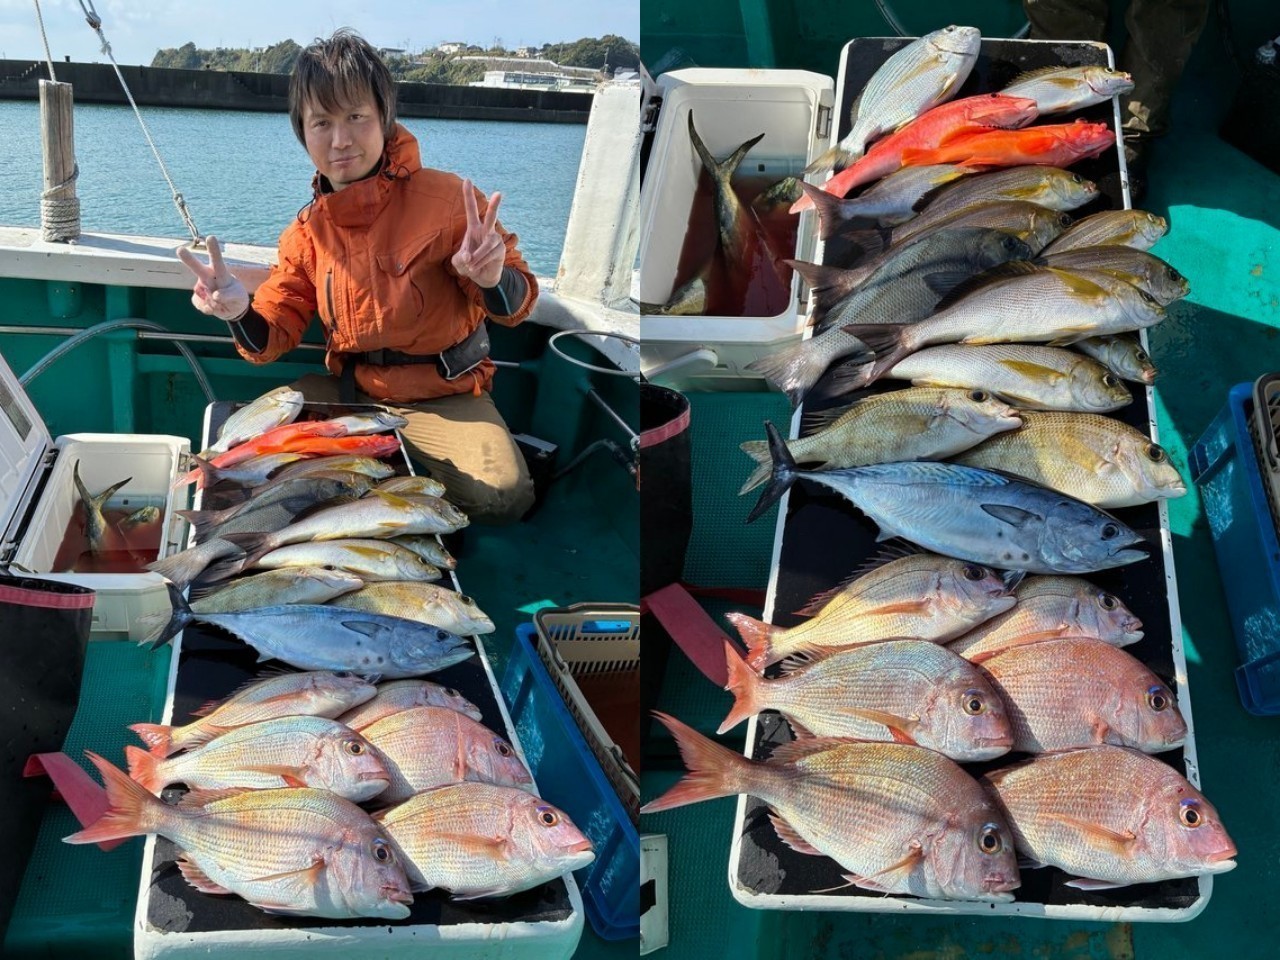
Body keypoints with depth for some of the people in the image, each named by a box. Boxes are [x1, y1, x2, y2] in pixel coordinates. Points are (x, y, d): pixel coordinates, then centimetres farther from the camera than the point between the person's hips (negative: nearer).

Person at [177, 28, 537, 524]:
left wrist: (492, 279, -34)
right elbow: (274, 334, 3)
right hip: (349, 389, 4)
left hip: (442, 395, -4)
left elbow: (515, 305, -9)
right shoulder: (307, 231, 1)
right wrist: (242, 313, -20)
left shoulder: (444, 197, -15)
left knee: (501, 495, -28)